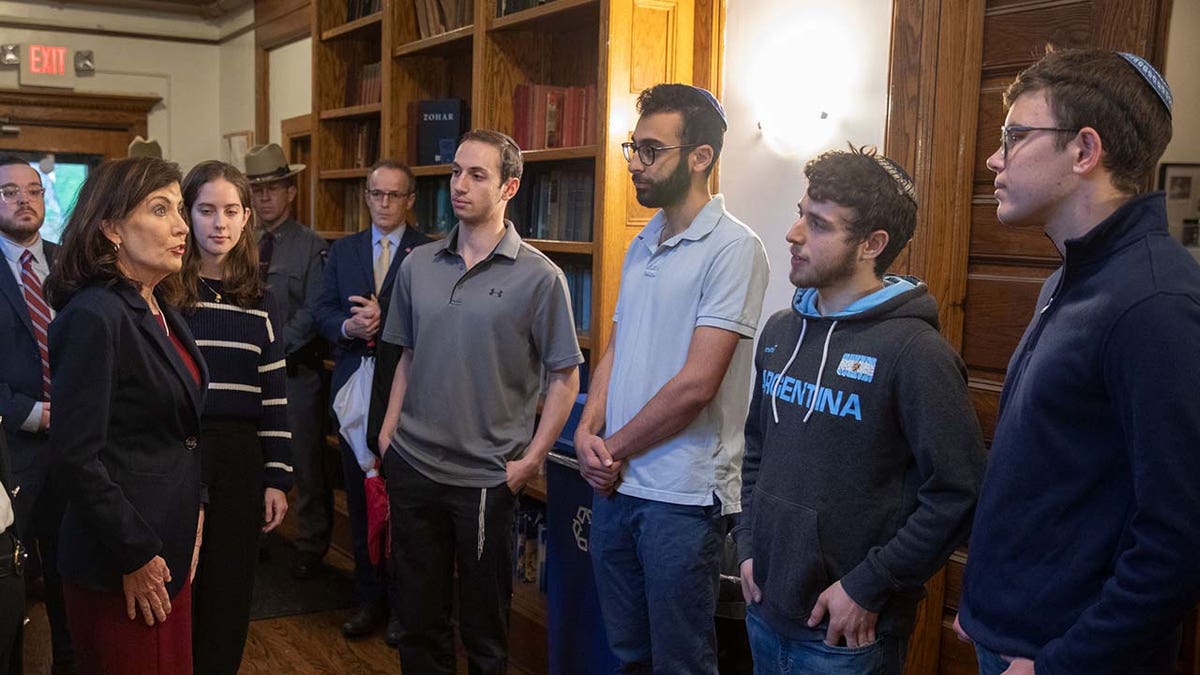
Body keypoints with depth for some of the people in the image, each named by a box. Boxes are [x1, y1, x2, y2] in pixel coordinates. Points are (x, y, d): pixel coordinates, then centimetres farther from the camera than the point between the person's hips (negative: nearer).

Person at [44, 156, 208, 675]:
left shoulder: (160, 313, 8)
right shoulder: (94, 316, -19)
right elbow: (77, 456, -21)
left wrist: (189, 520, 11)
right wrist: (134, 556, -17)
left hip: (170, 548, 8)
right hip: (121, 568, -8)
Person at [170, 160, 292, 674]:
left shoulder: (258, 300, 8)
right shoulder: (162, 289, -3)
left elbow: (274, 395, 8)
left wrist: (277, 477, 4)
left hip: (239, 457, 3)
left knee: (228, 593, 10)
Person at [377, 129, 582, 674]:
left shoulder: (539, 277, -8)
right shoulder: (418, 265, 6)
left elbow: (565, 377, -5)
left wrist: (531, 460, -10)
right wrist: (389, 431, 6)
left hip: (486, 477, -4)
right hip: (413, 465, 4)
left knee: (484, 627, 10)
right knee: (419, 617, 16)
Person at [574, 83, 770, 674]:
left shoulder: (732, 249, -14)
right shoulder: (642, 246, 12)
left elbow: (696, 384, -19)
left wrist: (614, 449, -9)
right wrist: (587, 432, -3)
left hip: (684, 496, -7)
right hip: (615, 487, 7)